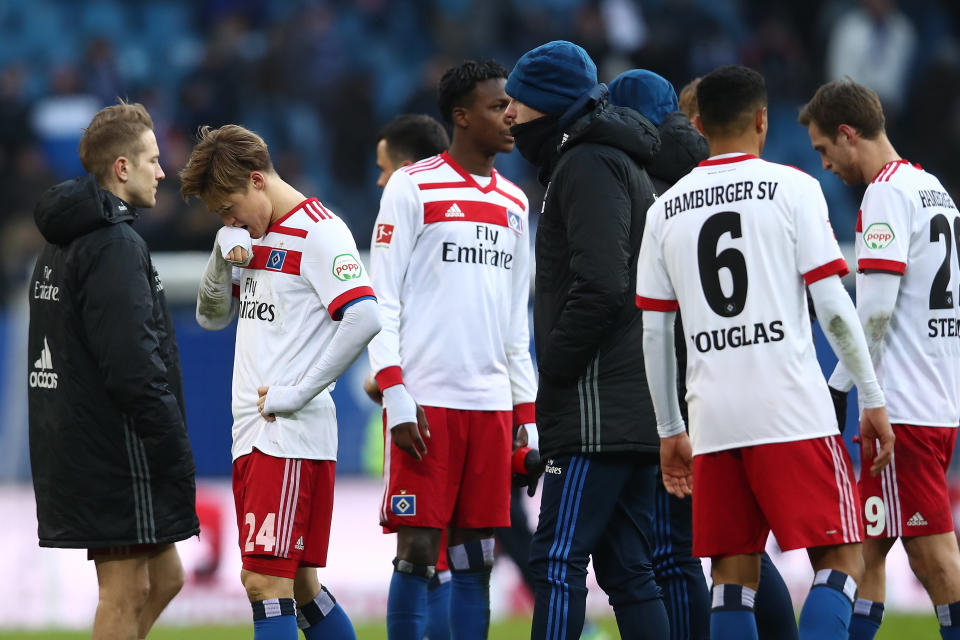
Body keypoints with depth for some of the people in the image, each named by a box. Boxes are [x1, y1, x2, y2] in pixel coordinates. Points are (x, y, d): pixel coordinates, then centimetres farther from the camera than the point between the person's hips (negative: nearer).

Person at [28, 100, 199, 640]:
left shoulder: (62, 246, 17)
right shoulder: (116, 246, -15)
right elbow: (136, 366, -22)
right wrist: (176, 453, -17)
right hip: (116, 452, -10)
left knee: (165, 577, 15)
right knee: (127, 593, -4)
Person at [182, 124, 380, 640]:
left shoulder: (317, 232, -10)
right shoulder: (254, 235, 17)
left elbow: (364, 318, -21)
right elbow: (212, 316, 24)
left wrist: (298, 393, -18)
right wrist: (223, 259, 3)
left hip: (293, 433, -9)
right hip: (250, 435, 9)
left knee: (266, 582, -14)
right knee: (298, 585, 11)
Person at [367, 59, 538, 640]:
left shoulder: (515, 203, 16)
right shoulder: (412, 188, -1)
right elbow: (381, 303, -4)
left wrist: (528, 416, 15)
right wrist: (396, 400, -13)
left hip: (492, 403, 5)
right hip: (426, 399, -5)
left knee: (478, 557, 4)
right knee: (417, 551, -7)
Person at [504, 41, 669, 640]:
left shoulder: (589, 165, -9)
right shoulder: (624, 165, 23)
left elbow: (600, 285, -21)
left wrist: (551, 371, -13)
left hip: (599, 408, -10)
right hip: (636, 407, 10)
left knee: (559, 559, -12)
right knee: (628, 568, 9)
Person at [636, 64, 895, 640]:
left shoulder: (665, 210, 11)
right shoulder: (793, 188, 0)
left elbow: (654, 335, 12)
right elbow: (833, 307, -5)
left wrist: (670, 431, 21)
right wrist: (873, 400, 2)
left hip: (713, 420, 4)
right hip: (794, 413, -4)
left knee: (735, 576, 8)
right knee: (840, 561, -1)